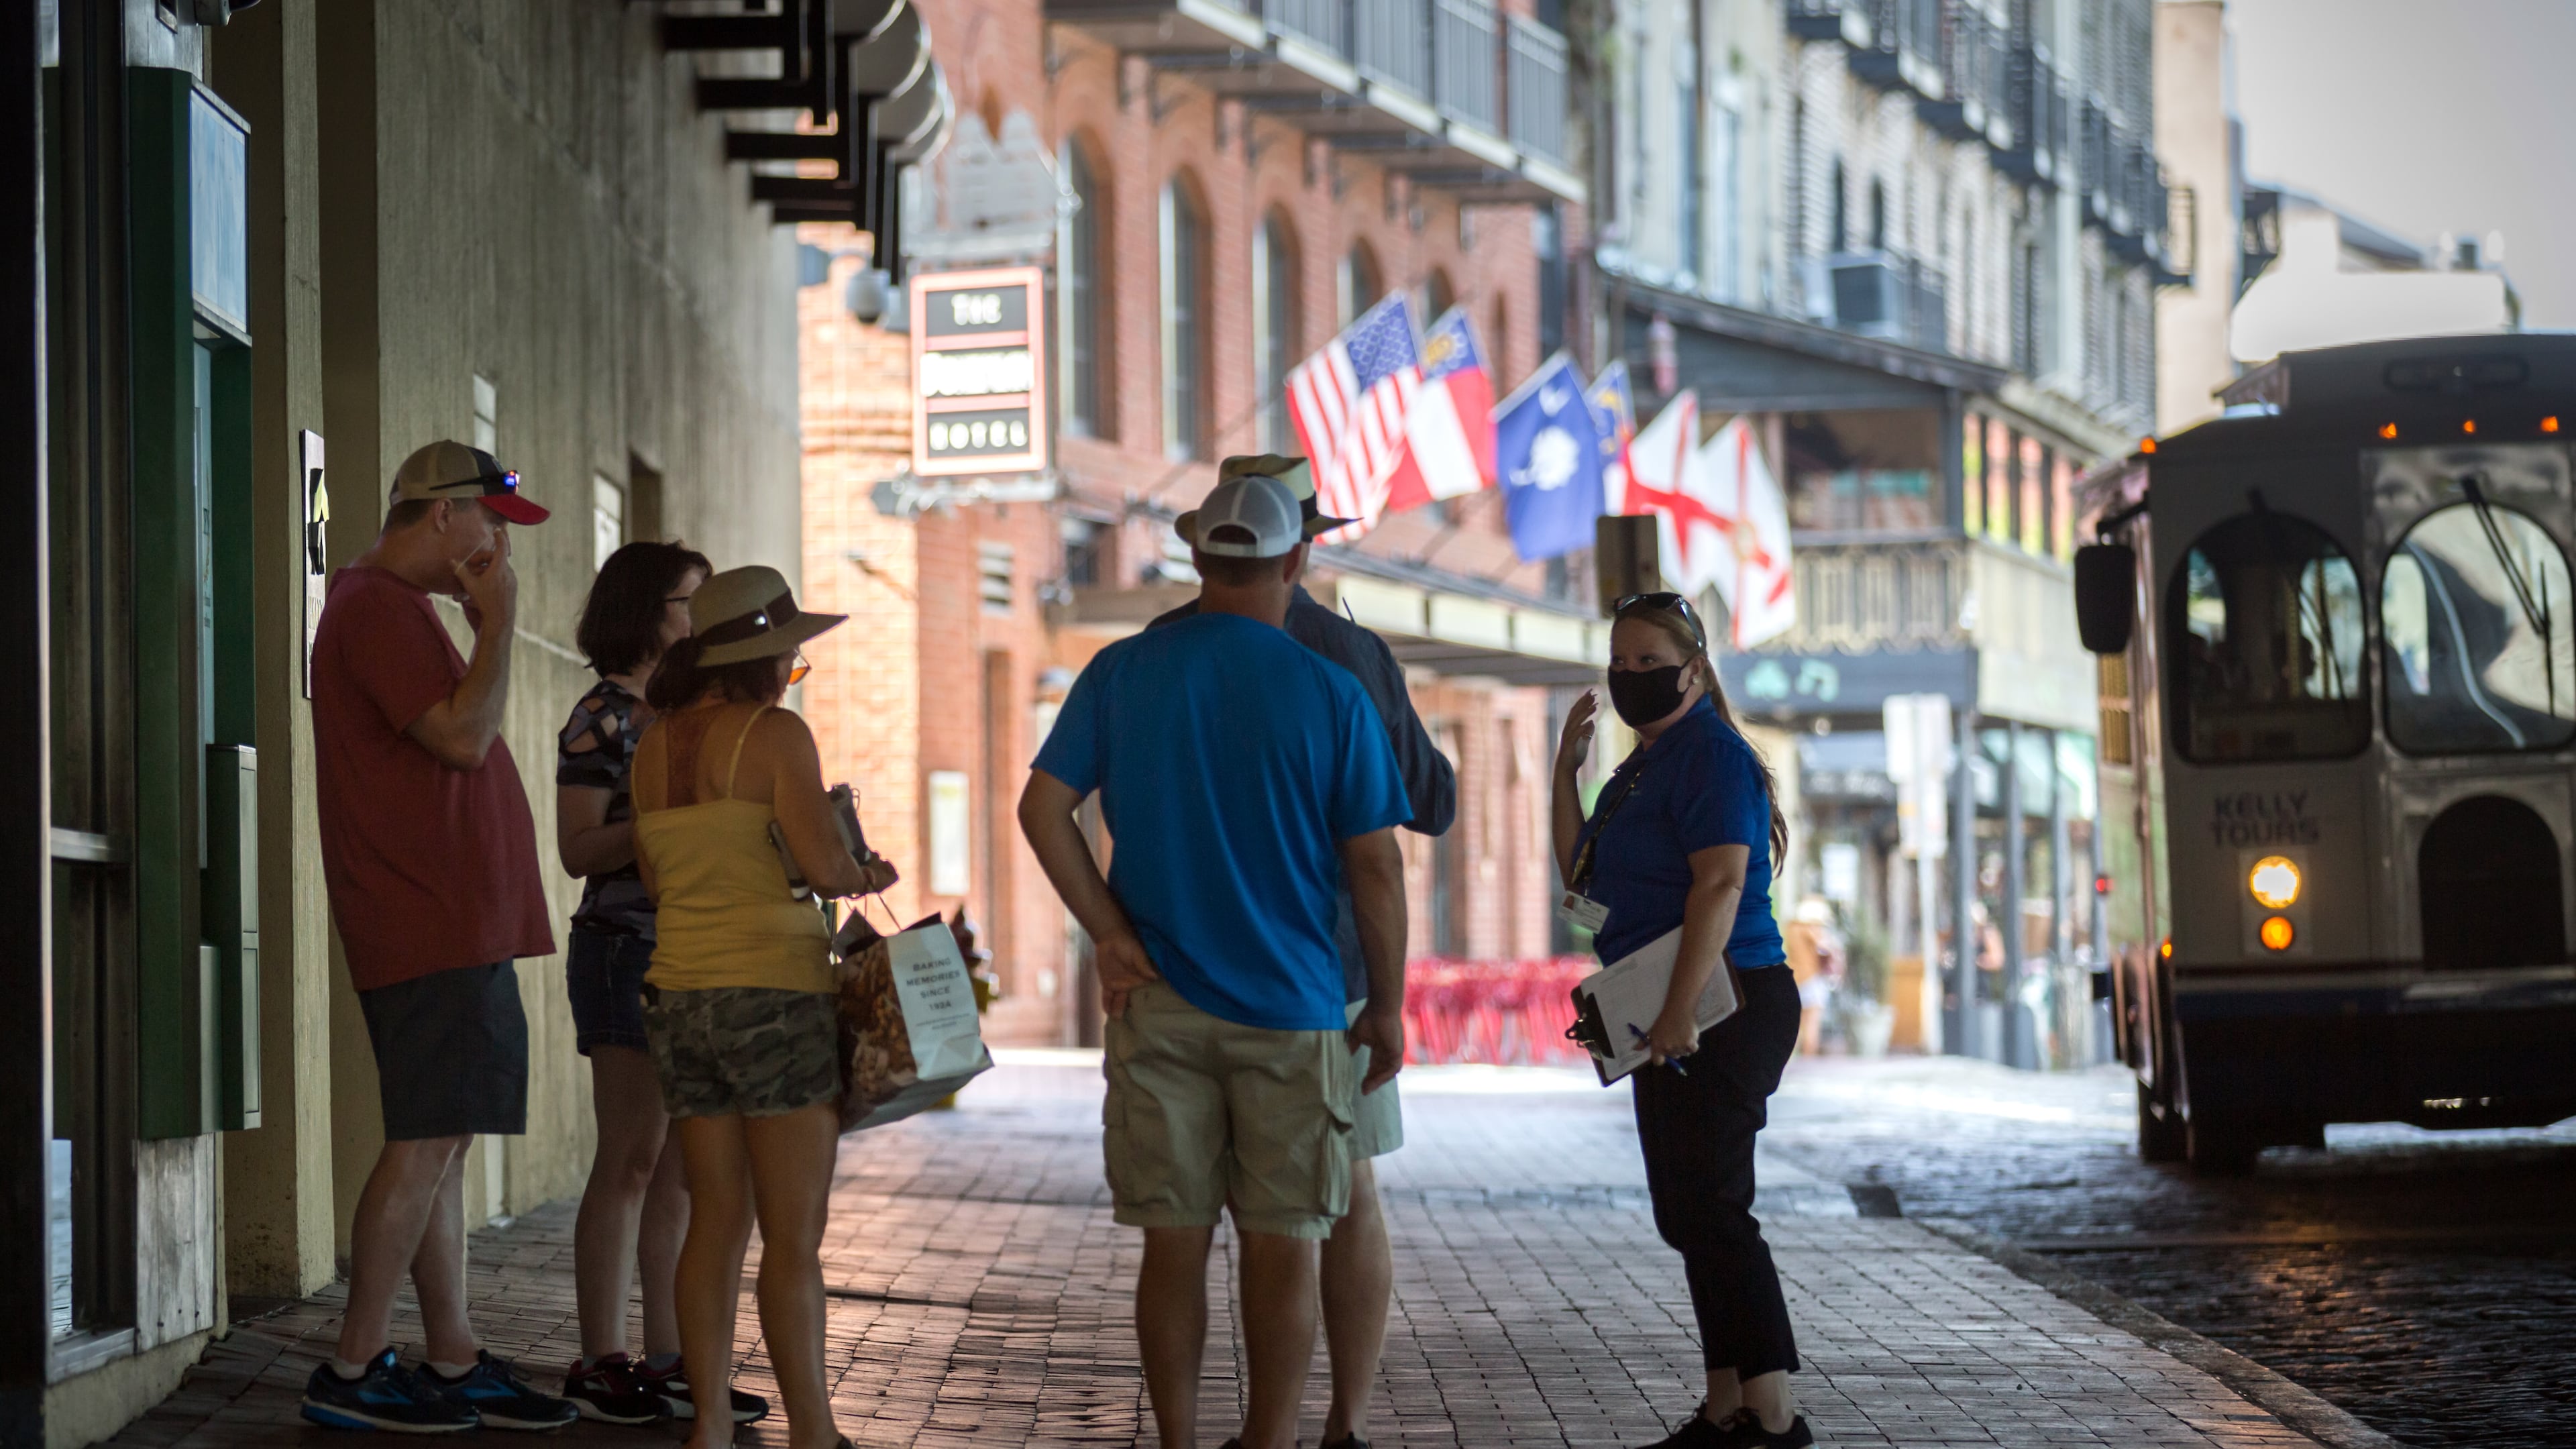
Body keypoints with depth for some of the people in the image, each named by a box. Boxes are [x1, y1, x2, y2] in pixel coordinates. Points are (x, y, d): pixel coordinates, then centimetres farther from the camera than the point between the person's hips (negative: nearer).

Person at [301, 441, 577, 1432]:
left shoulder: (396, 606, 22)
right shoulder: (378, 607, -12)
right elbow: (464, 735, -20)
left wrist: (482, 624, 16)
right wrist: (498, 622, -12)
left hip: (452, 928, 11)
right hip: (433, 930, -11)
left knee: (443, 1146, 11)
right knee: (427, 1145, -10)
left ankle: (455, 1362, 14)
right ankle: (353, 1372, -6)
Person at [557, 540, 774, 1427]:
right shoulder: (603, 718, -7)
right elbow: (580, 850, -12)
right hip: (628, 948, -8)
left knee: (683, 1166, 7)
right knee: (632, 1161, -7)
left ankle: (668, 1361, 10)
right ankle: (601, 1362, -2)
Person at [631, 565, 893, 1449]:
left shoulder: (655, 745, 11)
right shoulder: (775, 733, -10)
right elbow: (821, 862, -17)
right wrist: (866, 876, 3)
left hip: (679, 998, 7)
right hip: (775, 995, -7)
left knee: (716, 1220, 10)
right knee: (795, 1234, -4)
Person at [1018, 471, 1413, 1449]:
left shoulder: (1122, 674, 2)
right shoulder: (1331, 695, -4)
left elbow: (1043, 807, -3)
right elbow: (1375, 866, -3)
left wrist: (1111, 934, -1)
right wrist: (1387, 1007, 5)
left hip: (1157, 1004, 2)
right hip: (1291, 1010, -2)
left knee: (1173, 1244, 7)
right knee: (1282, 1250, 3)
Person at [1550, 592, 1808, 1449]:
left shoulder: (1710, 755, -12)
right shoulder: (1645, 765, 19)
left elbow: (1721, 882, -22)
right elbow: (1579, 874, 20)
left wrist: (1681, 1014, -28)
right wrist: (1567, 769, 10)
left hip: (1719, 1013, -11)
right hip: (1671, 1018, 11)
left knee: (1709, 1209, -12)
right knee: (1688, 1215, 11)